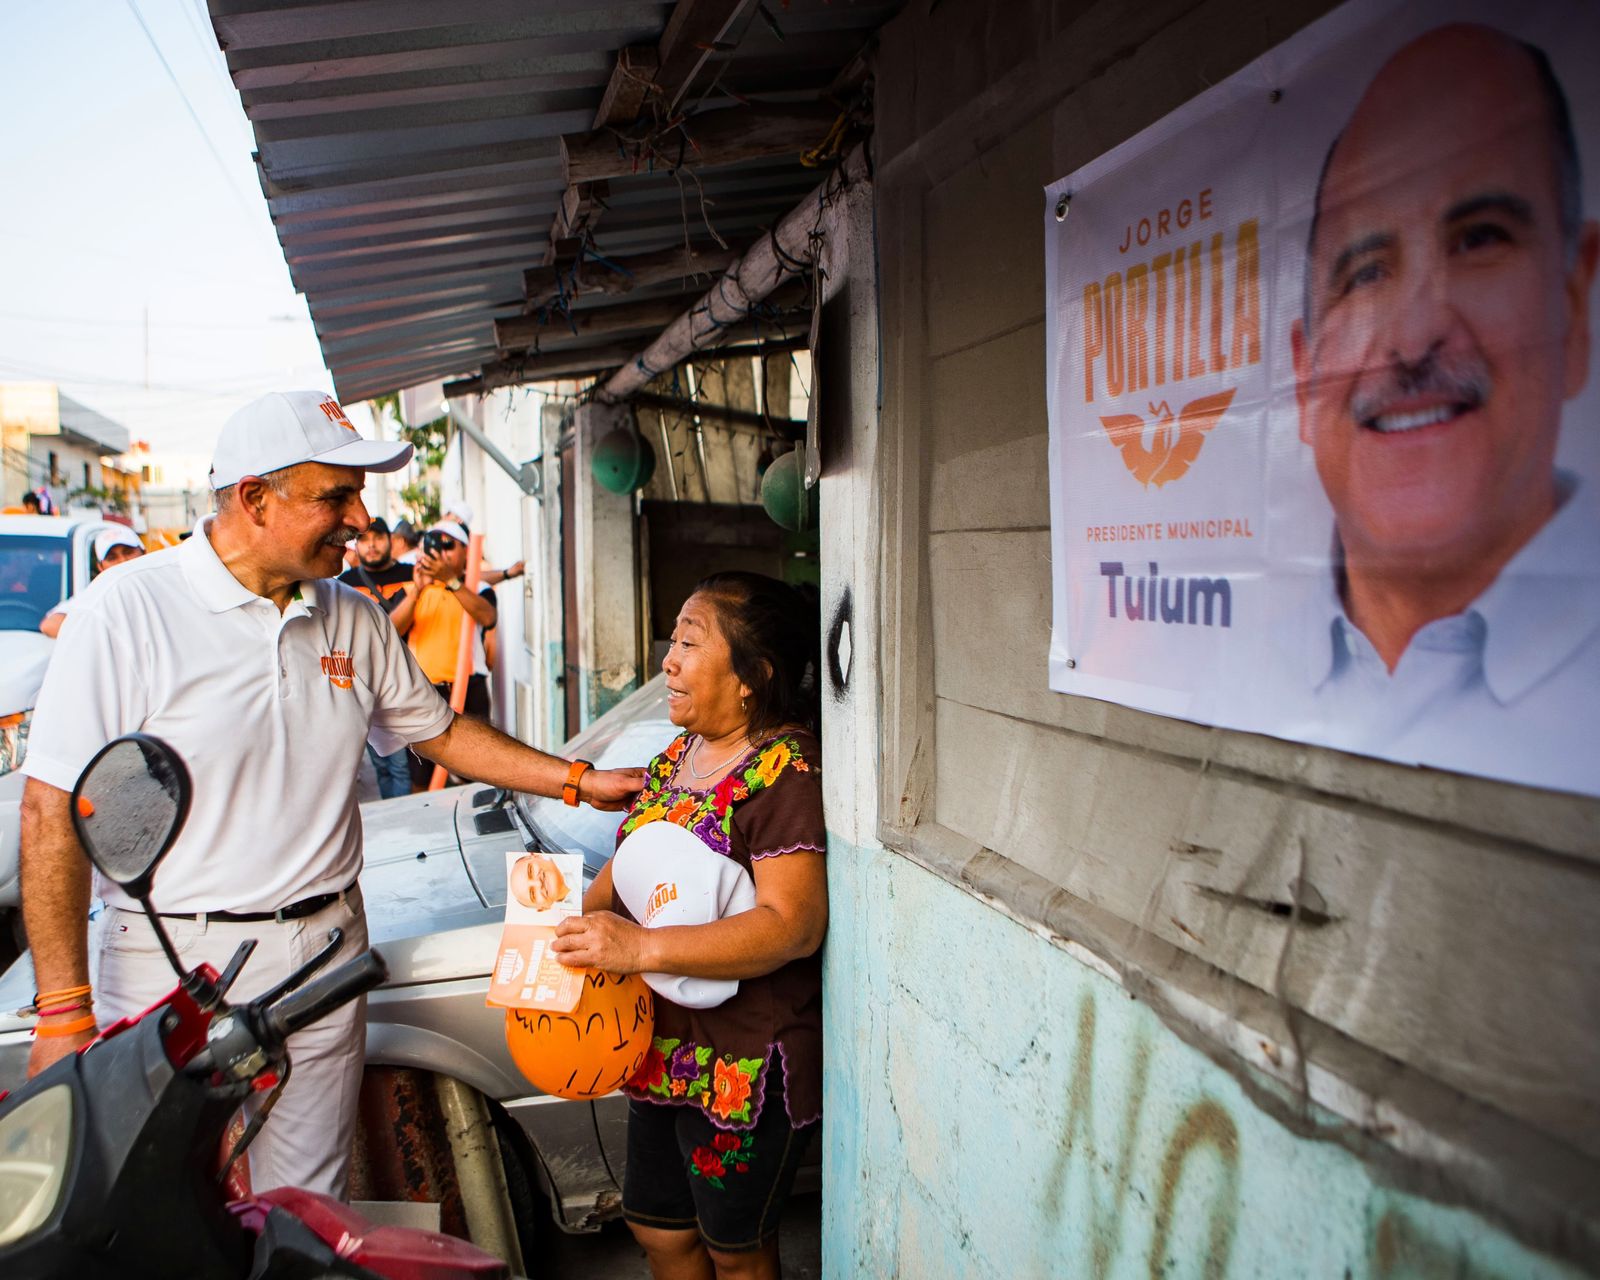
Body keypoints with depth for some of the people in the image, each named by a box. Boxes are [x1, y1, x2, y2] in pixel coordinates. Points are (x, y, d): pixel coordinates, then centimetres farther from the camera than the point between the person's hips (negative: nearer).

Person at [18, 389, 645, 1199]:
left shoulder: (353, 621, 4)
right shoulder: (129, 611, -12)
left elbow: (440, 732, 16)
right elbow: (54, 811, -12)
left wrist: (577, 782, 9)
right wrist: (64, 1011, -13)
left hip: (323, 961, 4)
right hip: (173, 969, -4)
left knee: (308, 1219, 15)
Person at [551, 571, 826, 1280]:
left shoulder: (786, 770, -21)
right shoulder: (679, 753, 6)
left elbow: (793, 926, -29)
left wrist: (640, 948, -33)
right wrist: (578, 920, -4)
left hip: (744, 1065, -8)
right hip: (663, 1052, 8)